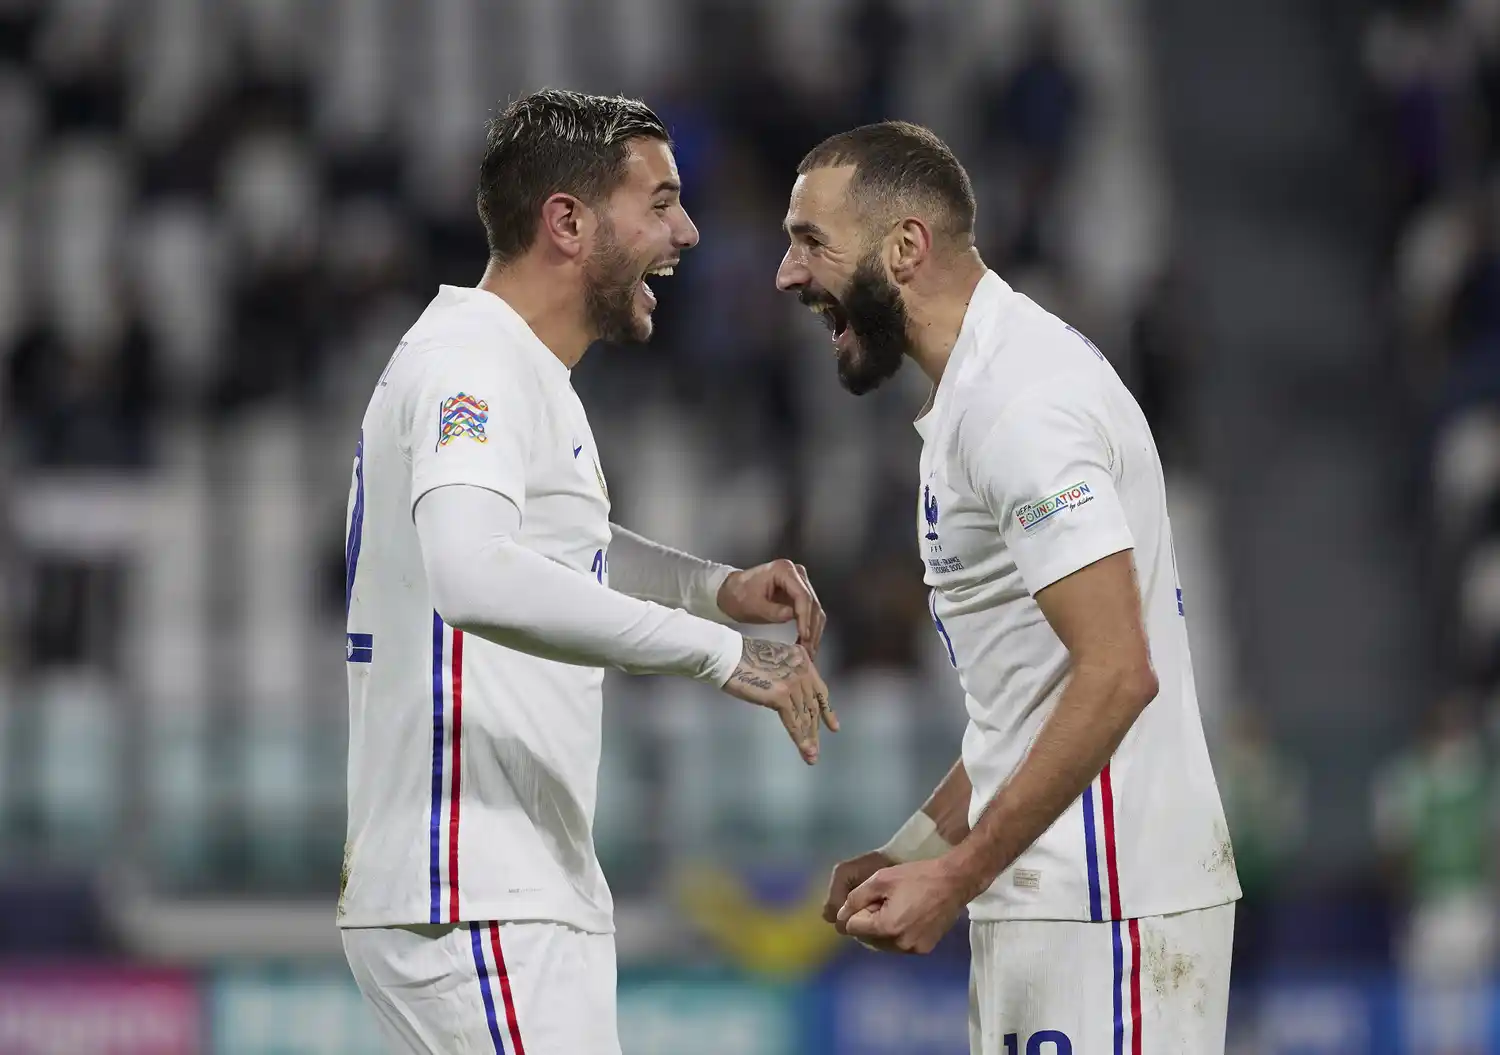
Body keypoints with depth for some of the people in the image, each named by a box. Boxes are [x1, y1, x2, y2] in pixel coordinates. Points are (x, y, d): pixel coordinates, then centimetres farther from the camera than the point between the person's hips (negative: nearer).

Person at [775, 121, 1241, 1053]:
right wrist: (916, 851, 14)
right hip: (1056, 895, 10)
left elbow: (1116, 675, -24)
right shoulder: (983, 382, 17)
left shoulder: (1017, 400, -16)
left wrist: (956, 877, -21)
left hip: (1105, 902, -10)